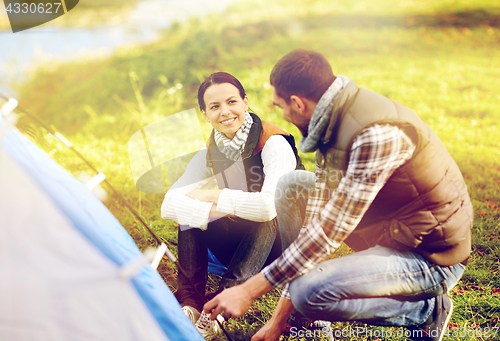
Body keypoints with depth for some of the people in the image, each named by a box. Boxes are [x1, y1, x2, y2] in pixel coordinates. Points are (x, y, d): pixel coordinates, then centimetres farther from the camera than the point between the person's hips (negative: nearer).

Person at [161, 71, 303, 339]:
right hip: (244, 247, 5)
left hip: (286, 243, -5)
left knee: (265, 217, -36)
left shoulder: (273, 143, -22)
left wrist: (213, 196, -26)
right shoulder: (210, 154, -5)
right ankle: (189, 304, -26)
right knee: (189, 214, -15)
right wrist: (218, 210, -32)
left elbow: (269, 205, -39)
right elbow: (169, 205, -16)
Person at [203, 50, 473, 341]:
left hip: (432, 259, -9)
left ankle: (425, 312, -3)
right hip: (389, 230, 9)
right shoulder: (333, 122, 0)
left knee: (309, 293, -27)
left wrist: (249, 291, -23)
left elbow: (330, 229, -29)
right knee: (290, 185, 6)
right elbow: (320, 215, 0)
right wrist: (280, 316, -2)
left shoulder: (377, 132, -30)